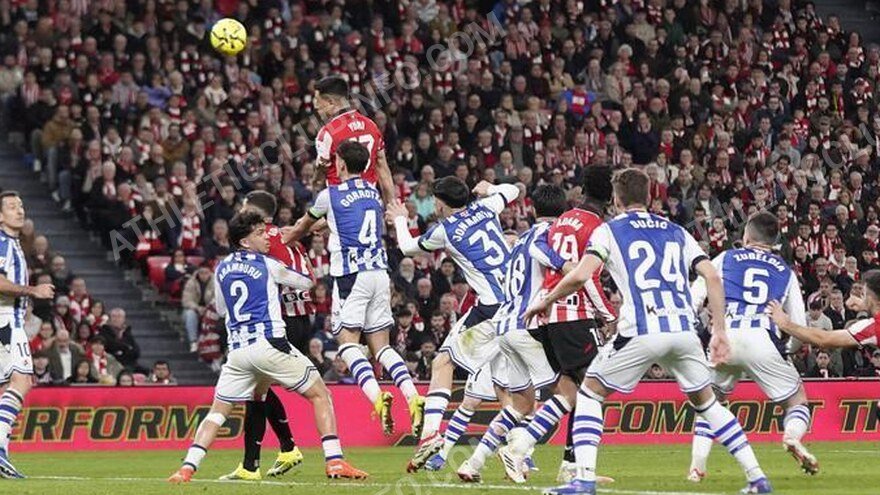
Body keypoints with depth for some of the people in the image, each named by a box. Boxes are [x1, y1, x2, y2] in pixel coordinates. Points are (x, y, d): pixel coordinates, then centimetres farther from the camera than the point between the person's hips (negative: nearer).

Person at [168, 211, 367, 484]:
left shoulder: (222, 268, 15)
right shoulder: (267, 265, 2)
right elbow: (307, 282, 17)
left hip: (237, 349, 4)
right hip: (269, 345, -4)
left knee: (217, 412, 14)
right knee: (320, 396, 6)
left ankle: (187, 468, -4)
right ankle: (335, 461, -8)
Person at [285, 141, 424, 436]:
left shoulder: (330, 194, 0)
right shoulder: (374, 193, 16)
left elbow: (303, 226, 19)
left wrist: (283, 240, 42)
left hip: (351, 276, -5)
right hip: (380, 273, 5)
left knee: (348, 342, -5)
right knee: (381, 344, 8)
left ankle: (377, 397, -28)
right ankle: (413, 397, -11)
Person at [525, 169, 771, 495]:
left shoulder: (609, 231, 9)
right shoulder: (677, 233, 22)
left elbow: (580, 275, -6)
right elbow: (712, 277, 10)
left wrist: (545, 301, 10)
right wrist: (719, 330, 12)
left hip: (641, 332, -4)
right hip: (684, 330, 4)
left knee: (590, 392, 14)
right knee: (705, 401, 23)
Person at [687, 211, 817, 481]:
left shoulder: (725, 260, 20)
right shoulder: (786, 272, 23)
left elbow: (693, 300, 11)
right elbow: (800, 327, 19)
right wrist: (787, 350, 36)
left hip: (724, 337, 1)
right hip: (762, 340, -1)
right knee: (797, 399, 15)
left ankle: (697, 467, 11)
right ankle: (792, 435, -20)